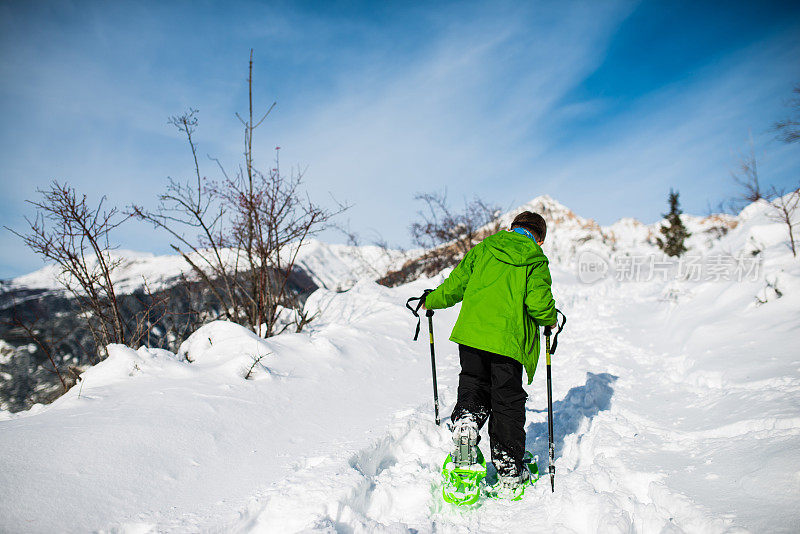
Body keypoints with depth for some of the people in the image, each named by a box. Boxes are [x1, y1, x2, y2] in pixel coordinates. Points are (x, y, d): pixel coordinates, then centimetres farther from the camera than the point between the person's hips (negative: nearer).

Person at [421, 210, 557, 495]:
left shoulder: (483, 248, 11)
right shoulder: (536, 261, 2)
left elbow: (456, 284, 11)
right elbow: (538, 302, -10)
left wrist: (431, 301, 27)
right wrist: (550, 320, 12)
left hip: (472, 333, 2)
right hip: (509, 340, -2)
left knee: (473, 384, 23)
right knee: (508, 402, 10)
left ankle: (466, 417, -8)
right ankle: (509, 471, 16)